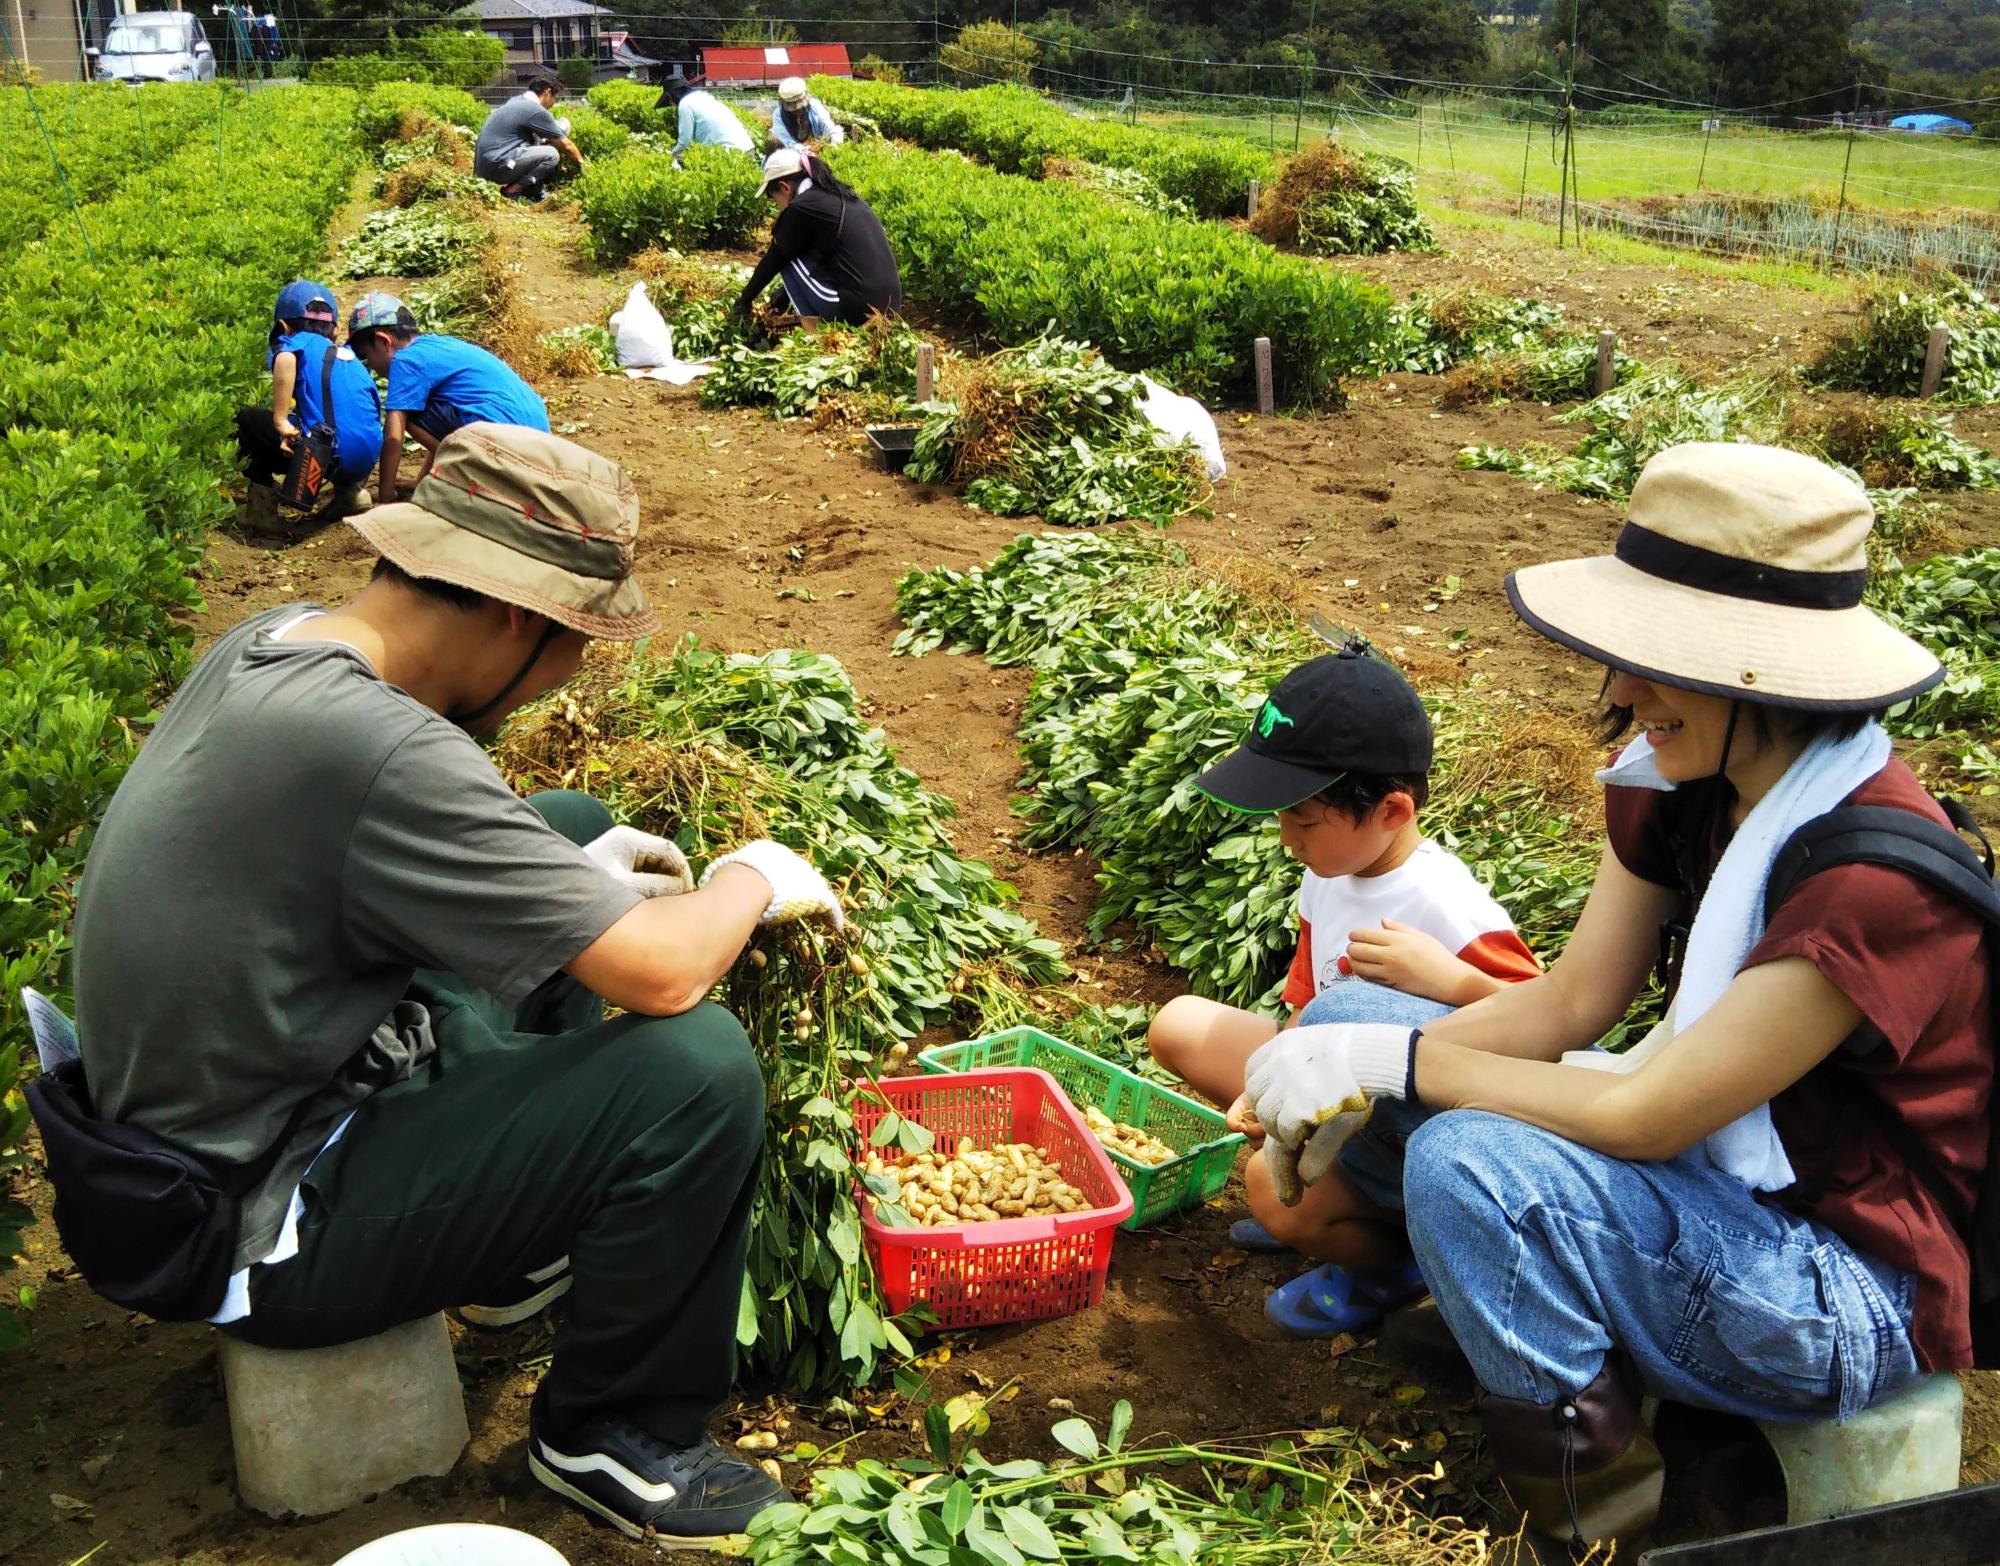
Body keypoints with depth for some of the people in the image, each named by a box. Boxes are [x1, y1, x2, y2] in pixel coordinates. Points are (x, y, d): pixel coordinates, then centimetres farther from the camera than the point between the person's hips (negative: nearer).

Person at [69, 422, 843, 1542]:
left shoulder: (275, 640, -3)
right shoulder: (377, 747, -32)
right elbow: (663, 974, -29)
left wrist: (577, 876, 7)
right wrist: (754, 880, -8)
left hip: (216, 1102, 10)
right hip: (262, 1227, -10)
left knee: (574, 822, 16)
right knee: (697, 1064, -23)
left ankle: (525, 1247, 23)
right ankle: (610, 1437, 2)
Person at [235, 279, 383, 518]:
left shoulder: (298, 342, 5)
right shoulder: (350, 357, 23)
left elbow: (285, 358, -19)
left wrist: (280, 420, -14)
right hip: (368, 459, 5)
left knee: (247, 419, 17)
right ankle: (351, 489, 16)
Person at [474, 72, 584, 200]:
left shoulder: (515, 102, 17)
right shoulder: (536, 110, -10)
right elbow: (566, 146, -4)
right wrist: (582, 164, 12)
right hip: (496, 166, -10)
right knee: (551, 155, -14)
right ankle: (512, 191, -11)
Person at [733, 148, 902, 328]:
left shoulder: (802, 207, -6)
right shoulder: (842, 197, 19)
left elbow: (774, 259, 6)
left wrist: (745, 299, 21)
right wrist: (779, 298, 37)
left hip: (857, 309, -8)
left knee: (789, 260, 9)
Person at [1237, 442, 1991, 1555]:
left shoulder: (1874, 879, -30)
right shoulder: (1683, 785, -3)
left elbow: (1643, 1118, -28)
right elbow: (1569, 1002, -1)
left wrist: (1388, 1058, -22)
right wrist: (1343, 1068, -14)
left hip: (1855, 1290, -8)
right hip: (1728, 1164, 8)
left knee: (1468, 1162, -30)